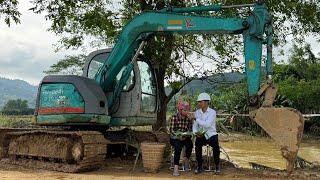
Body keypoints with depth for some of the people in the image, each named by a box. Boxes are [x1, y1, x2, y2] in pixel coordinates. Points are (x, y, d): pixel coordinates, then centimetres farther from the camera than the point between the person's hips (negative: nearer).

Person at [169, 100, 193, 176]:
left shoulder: (189, 118, 4)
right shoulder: (174, 117, -6)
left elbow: (190, 130, 3)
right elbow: (172, 130, -10)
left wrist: (187, 135, -19)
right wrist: (178, 135, -26)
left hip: (185, 138, 3)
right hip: (175, 138, -3)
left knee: (190, 144, -30)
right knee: (178, 147, -34)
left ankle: (186, 160, -6)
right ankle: (176, 167, -35)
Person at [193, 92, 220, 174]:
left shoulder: (212, 112, -9)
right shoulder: (197, 112, 6)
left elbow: (207, 124, -23)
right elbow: (194, 126, 7)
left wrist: (196, 119, -23)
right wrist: (196, 133, -14)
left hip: (211, 134, -3)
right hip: (201, 135, 3)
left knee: (215, 144, -32)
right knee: (197, 143, -29)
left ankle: (217, 166, -11)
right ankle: (199, 167, -17)